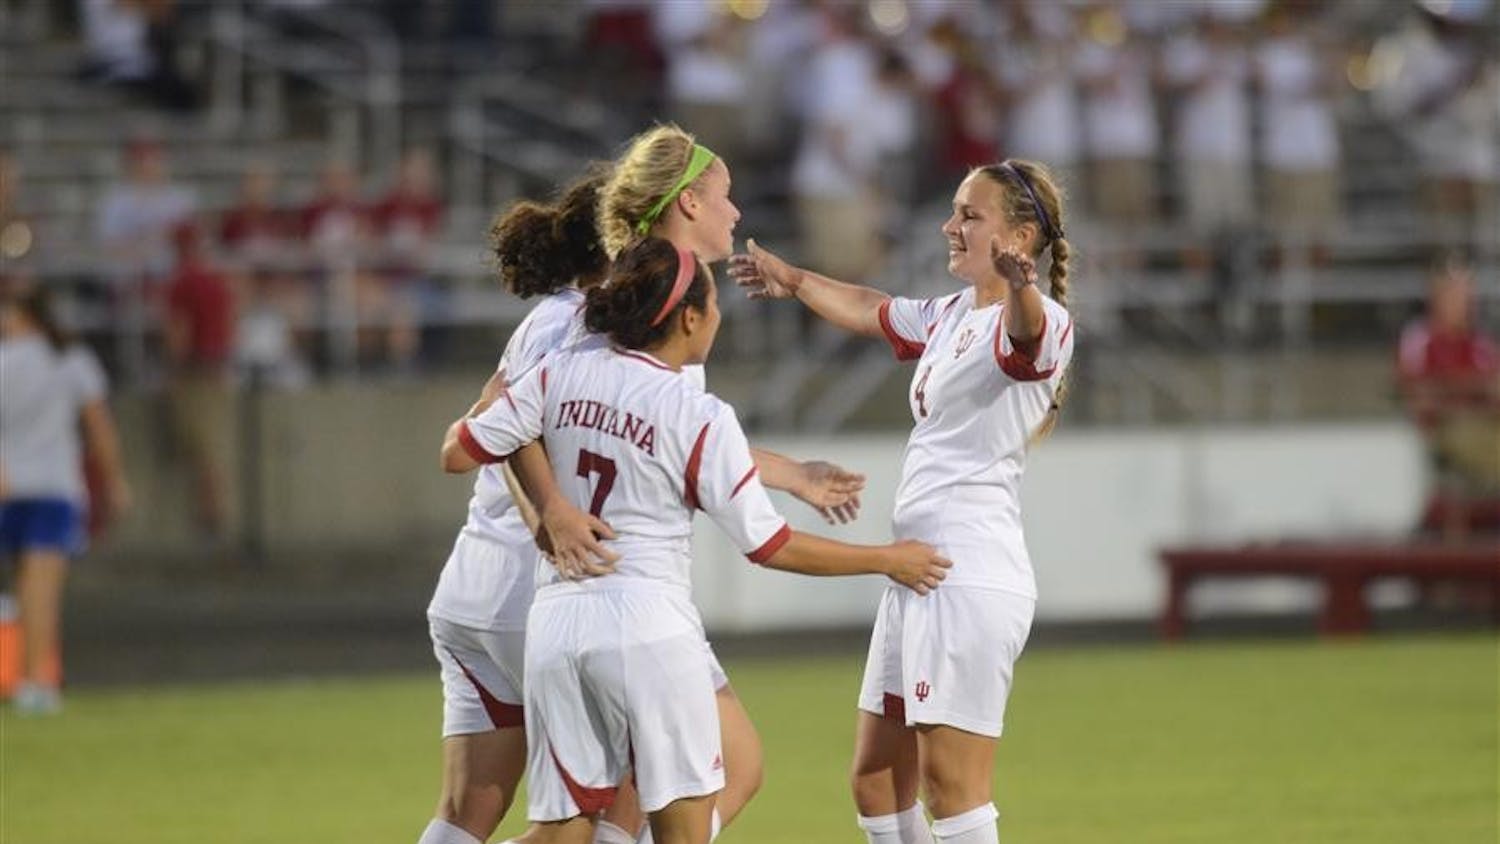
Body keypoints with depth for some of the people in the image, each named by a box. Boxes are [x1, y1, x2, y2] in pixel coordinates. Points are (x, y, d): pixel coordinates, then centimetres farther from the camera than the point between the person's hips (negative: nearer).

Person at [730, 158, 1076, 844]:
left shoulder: (1038, 323, -11)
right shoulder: (950, 317, 18)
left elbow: (1027, 332, -37)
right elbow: (868, 310, 38)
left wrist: (1020, 286, -59)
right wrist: (794, 281, 55)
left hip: (971, 576, -10)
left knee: (951, 787, -13)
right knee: (876, 782, 12)